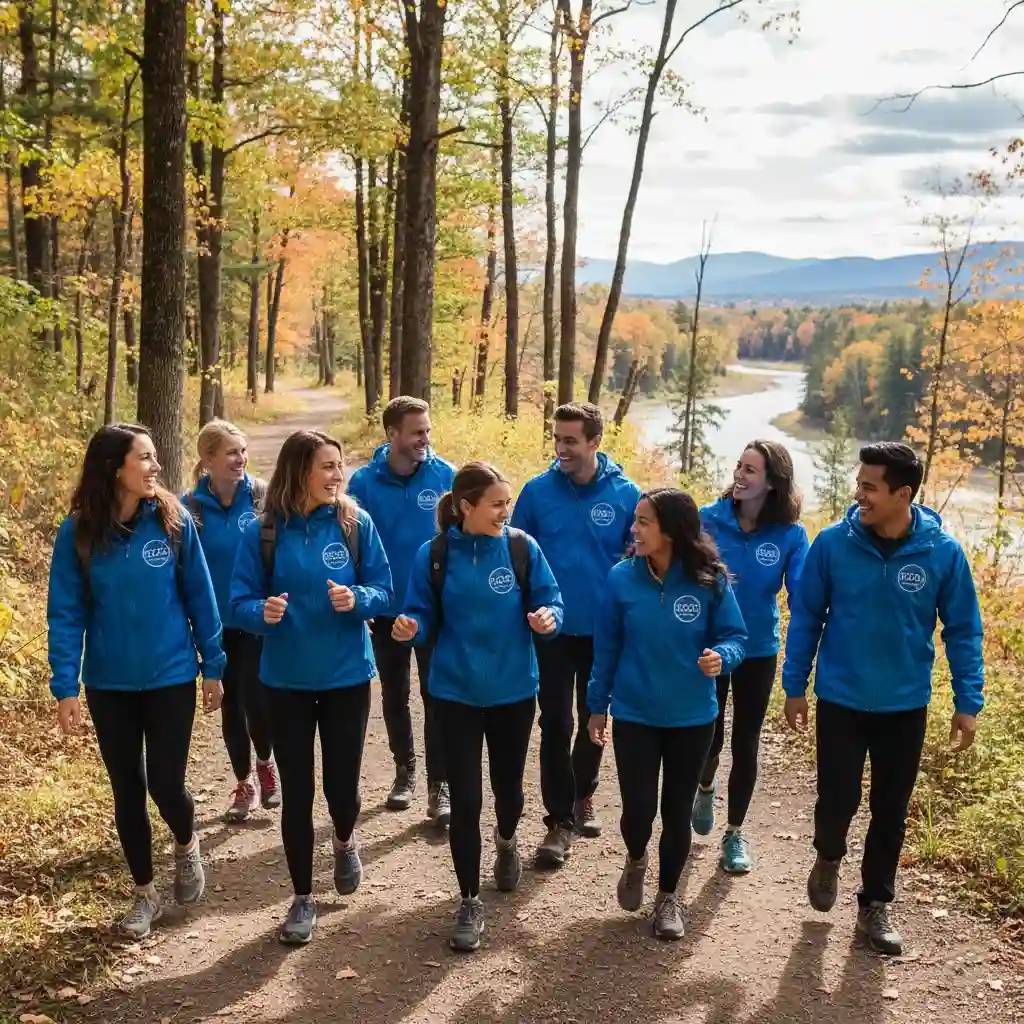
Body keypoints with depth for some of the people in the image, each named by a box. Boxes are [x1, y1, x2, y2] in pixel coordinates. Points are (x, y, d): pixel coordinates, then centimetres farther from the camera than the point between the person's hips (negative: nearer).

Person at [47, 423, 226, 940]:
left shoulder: (174, 520, -9)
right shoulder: (78, 532, -9)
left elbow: (199, 597, -2)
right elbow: (66, 613, -6)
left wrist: (213, 667, 1)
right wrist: (65, 687, -11)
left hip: (171, 678, -1)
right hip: (109, 685, 1)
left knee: (165, 784, -1)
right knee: (128, 790, 11)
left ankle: (187, 847, 33)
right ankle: (145, 893, 29)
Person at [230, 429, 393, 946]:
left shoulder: (356, 524, -6)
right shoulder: (262, 531, -8)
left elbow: (383, 590, -1)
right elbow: (240, 602, -5)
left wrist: (357, 598, -22)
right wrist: (262, 612, -27)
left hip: (347, 676, 0)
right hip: (286, 680, 0)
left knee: (341, 782, 7)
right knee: (296, 792, 6)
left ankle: (345, 841, 44)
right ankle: (302, 898, 23)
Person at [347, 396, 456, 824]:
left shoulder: (446, 477, -9)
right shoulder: (364, 482, -8)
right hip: (387, 609, 2)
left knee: (437, 696, 2)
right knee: (394, 696, 16)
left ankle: (439, 785, 10)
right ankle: (405, 769, 34)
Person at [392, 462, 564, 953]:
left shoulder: (522, 548, -8)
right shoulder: (434, 555, -9)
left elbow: (550, 601, -4)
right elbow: (425, 616, -4)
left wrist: (548, 618, -26)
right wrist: (410, 627, -26)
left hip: (514, 690, 1)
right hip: (456, 693, -1)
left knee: (507, 785, 18)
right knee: (464, 799, -1)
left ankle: (506, 844, 53)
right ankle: (470, 903, 14)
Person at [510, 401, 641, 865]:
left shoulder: (625, 494, -7)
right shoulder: (537, 491, -7)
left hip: (603, 631, 1)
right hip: (552, 630, -1)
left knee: (594, 719, 16)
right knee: (555, 725, 0)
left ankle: (582, 796, 38)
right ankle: (560, 821, 9)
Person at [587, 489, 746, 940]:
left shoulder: (710, 582, -13)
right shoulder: (622, 578, -9)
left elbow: (734, 635, -3)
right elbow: (606, 646, 0)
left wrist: (721, 656, -27)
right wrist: (598, 705, 5)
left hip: (692, 718, 0)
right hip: (634, 715, 0)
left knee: (677, 812, 10)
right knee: (638, 809, -2)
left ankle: (668, 896, 32)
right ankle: (635, 860, 34)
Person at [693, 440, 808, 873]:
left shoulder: (790, 534, -11)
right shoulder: (708, 519, -11)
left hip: (758, 653, 0)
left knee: (746, 744, 10)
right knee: (709, 737, 10)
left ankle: (735, 833, 29)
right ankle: (705, 789, 46)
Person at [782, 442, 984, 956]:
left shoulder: (943, 552, -12)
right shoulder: (833, 543, -12)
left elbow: (962, 630, -1)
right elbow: (806, 617, -2)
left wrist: (968, 702, -3)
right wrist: (795, 686, 0)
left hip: (905, 706, 1)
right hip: (840, 700, -1)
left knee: (891, 812, 11)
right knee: (837, 801, 0)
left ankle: (875, 905, 31)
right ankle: (829, 858, 35)